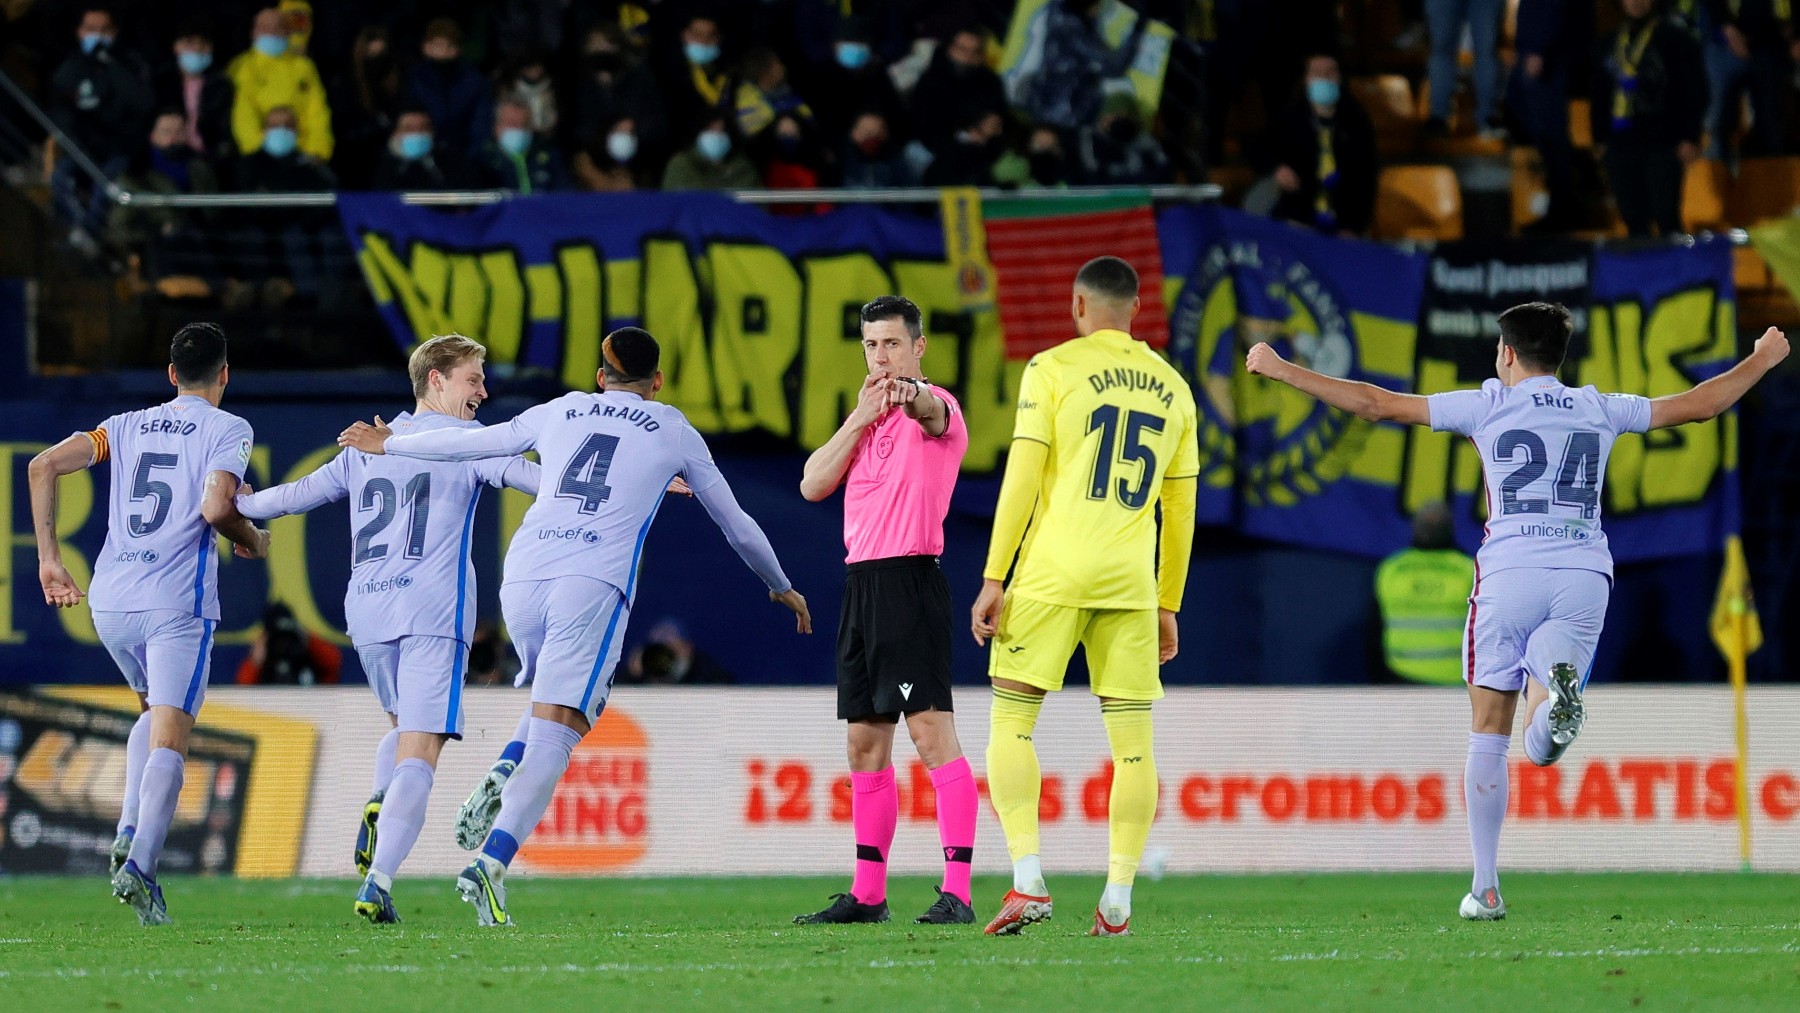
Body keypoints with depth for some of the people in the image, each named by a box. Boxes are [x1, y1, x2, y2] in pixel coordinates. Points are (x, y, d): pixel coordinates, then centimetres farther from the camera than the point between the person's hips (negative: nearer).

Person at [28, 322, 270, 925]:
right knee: (170, 737, -8)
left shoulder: (128, 427, 16)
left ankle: (129, 832, 9)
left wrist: (49, 559, 9)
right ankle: (140, 866, -26)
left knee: (155, 711, 27)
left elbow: (44, 466, 6)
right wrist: (252, 540, 6)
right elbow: (216, 507, -16)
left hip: (109, 603, 5)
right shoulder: (227, 430, 1)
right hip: (178, 604, -5)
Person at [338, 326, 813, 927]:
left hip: (523, 574, 3)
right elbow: (735, 523, 27)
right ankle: (490, 865, -26)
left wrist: (388, 445, 50)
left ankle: (504, 777, -2)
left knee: (553, 698, 27)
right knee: (554, 739, -10)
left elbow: (467, 443, 33)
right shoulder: (673, 432, 18)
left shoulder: (560, 413, 22)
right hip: (595, 584, -3)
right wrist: (781, 587, 43)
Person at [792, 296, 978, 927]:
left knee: (931, 731, -14)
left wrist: (909, 394, -55)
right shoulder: (868, 418, 20)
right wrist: (860, 420, 0)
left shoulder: (934, 407, -5)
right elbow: (813, 485, 11)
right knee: (865, 742, 12)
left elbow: (931, 410, -31)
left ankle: (958, 892, -19)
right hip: (861, 584, 9)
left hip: (910, 581, -9)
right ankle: (868, 894, 18)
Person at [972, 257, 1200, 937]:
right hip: (1132, 582, 3)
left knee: (1011, 724, 3)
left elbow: (1022, 478, -6)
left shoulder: (1052, 369, 0)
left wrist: (993, 580, -4)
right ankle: (1117, 901, 2)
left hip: (1053, 574, -3)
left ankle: (1028, 880, -11)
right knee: (1132, 741, 6)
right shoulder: (1172, 388, 14)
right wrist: (1168, 606, 23)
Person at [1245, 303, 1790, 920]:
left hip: (1510, 574, -2)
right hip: (1585, 577, 2)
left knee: (1488, 735, 8)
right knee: (1541, 748, -2)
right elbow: (1698, 405, 24)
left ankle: (1485, 889, 3)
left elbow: (1377, 405, 4)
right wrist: (1762, 361, 42)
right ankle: (1557, 694, -40)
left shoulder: (1489, 405, 5)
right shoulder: (1600, 410, 14)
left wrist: (1281, 370, 12)